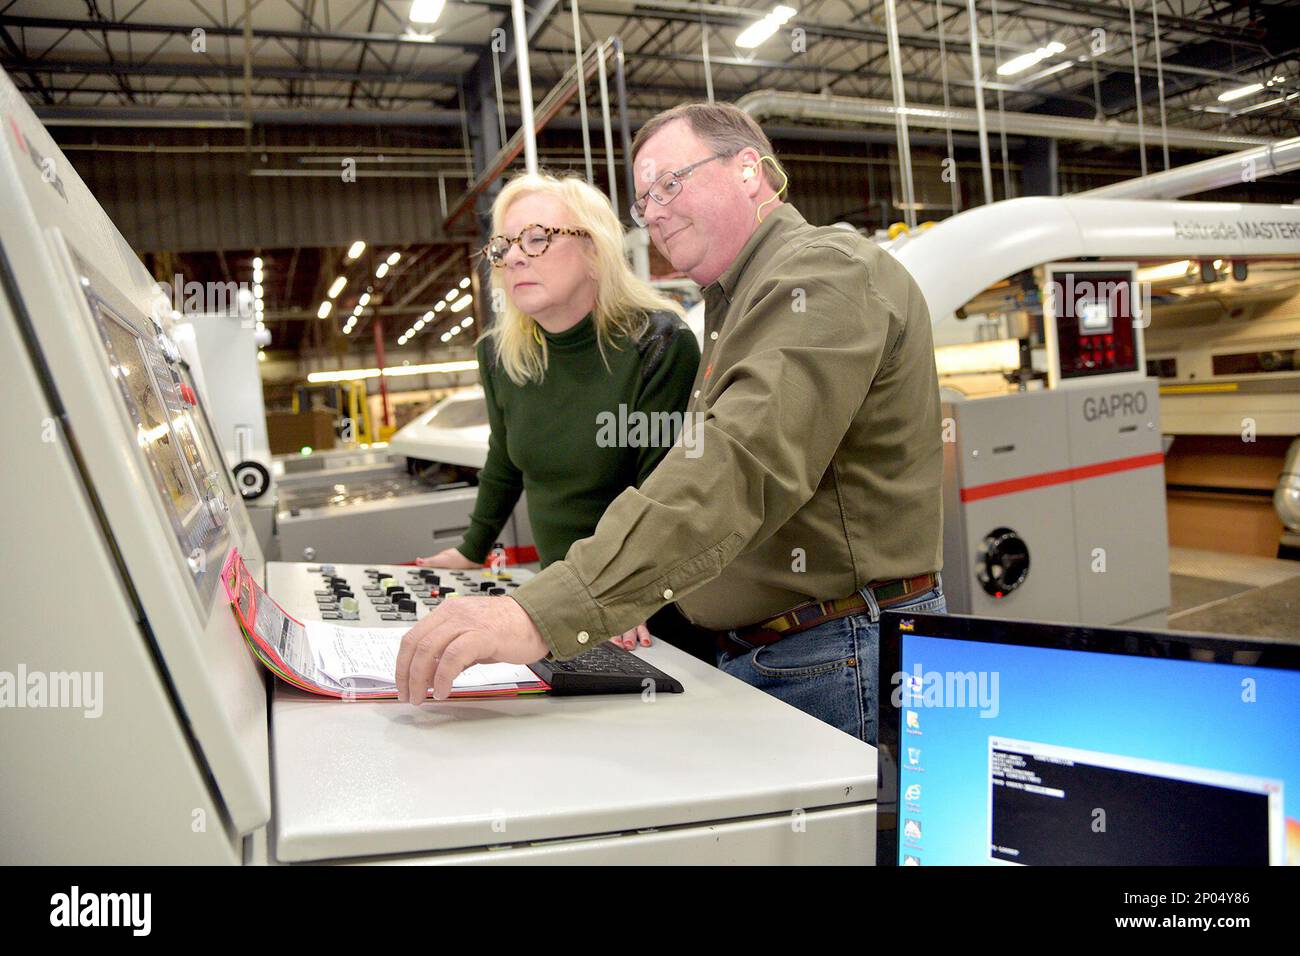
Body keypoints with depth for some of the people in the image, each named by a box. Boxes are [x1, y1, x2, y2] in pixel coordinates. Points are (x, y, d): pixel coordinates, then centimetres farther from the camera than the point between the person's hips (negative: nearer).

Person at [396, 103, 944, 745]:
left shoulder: (825, 272, -14)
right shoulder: (735, 305, 19)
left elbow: (743, 466, -30)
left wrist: (544, 616, -37)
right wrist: (624, 601, 2)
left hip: (841, 662, -8)